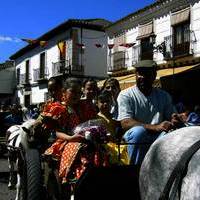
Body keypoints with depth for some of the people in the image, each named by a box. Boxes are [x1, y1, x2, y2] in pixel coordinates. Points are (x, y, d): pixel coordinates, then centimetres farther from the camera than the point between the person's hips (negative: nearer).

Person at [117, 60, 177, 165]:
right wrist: (155, 127, -27)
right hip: (135, 137, -3)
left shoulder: (164, 96, 12)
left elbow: (173, 117, 9)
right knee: (138, 131, -36)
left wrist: (174, 121, -18)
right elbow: (125, 123, -15)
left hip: (158, 137, 3)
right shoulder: (125, 95, -3)